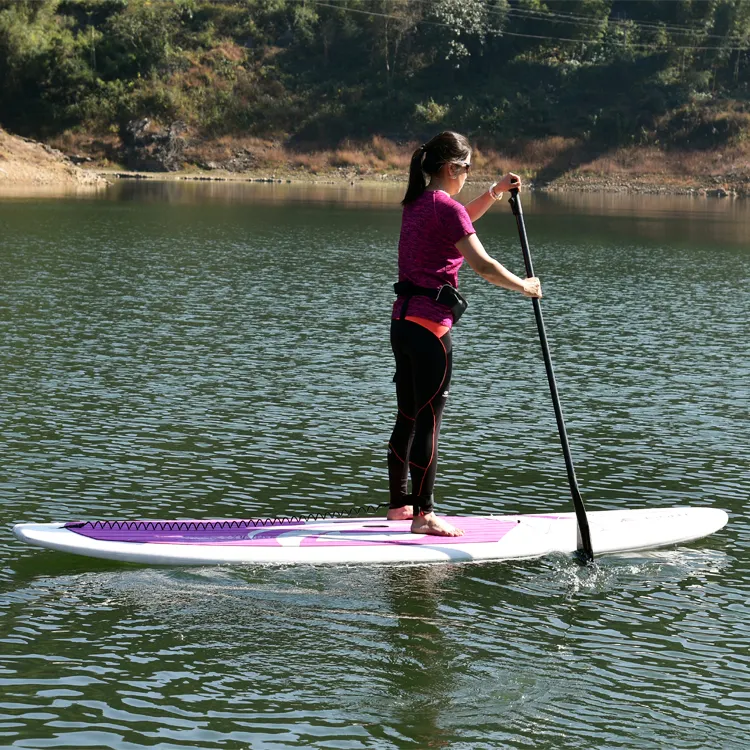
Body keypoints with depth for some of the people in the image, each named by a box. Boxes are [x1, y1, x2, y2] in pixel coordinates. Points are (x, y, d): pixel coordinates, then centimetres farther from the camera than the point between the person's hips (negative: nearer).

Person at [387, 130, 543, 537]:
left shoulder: (417, 203, 13)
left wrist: (497, 190, 22)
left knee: (408, 418, 17)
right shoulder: (446, 207, -14)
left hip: (402, 320, 9)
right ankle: (423, 515, 1)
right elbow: (483, 265, -19)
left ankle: (398, 503, 25)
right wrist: (524, 286, -5)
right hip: (430, 324, -9)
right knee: (429, 420, -3)